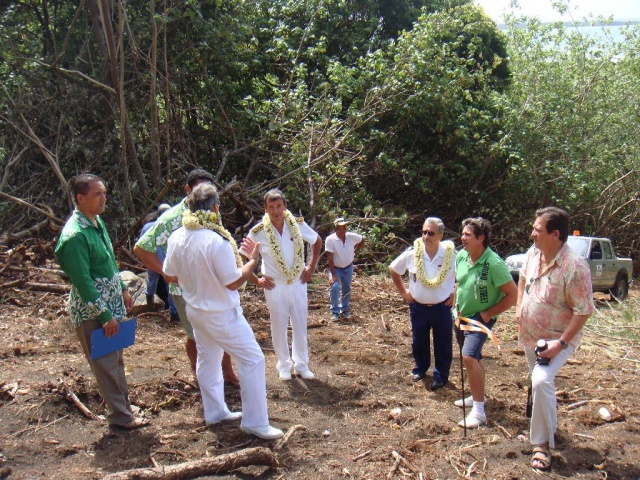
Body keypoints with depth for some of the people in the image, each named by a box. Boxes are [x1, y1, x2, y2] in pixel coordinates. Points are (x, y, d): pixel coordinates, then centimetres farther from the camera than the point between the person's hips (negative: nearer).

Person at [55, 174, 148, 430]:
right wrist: (105, 315, -20)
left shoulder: (97, 221, 5)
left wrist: (123, 290, 17)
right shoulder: (74, 235, -24)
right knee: (106, 365, 4)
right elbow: (83, 281, -23)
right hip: (92, 312, -9)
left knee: (116, 360, 19)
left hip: (111, 304, 9)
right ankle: (120, 416, 17)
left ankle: (123, 406, 33)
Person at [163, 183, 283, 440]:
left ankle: (215, 412, 35)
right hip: (220, 314, -8)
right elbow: (233, 282, -22)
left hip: (195, 310, 8)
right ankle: (254, 421, 5)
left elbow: (169, 274, 7)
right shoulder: (217, 241, -28)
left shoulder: (177, 238, -6)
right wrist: (253, 260, -9)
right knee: (252, 360, 2)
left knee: (207, 359, 22)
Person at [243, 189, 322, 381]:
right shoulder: (258, 232, -14)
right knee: (279, 327, 7)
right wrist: (256, 280, -8)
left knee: (300, 325, 9)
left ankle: (301, 364, 24)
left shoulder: (297, 224, -7)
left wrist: (311, 266, 3)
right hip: (275, 285, -2)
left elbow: (317, 241, 10)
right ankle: (284, 365, 23)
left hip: (298, 283, 2)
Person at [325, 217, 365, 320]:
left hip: (348, 268, 4)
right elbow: (330, 258, -23)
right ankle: (335, 312, -6)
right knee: (335, 287, -20)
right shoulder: (330, 240, -25)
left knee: (347, 289, 12)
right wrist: (333, 275, -26)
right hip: (335, 268, -4)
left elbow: (362, 240, 9)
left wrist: (355, 252, 2)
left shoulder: (351, 236, -14)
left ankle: (345, 310, 32)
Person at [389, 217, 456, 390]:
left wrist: (456, 294, -4)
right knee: (419, 341, 17)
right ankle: (420, 368, 39)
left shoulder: (451, 255, -16)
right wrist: (403, 292, 5)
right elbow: (393, 269, 6)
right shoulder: (412, 254, -12)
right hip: (418, 306, 2)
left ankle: (441, 376, 24)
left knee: (443, 344, 7)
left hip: (442, 307, -2)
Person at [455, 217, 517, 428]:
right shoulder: (461, 256, -5)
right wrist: (457, 305, 10)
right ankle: (478, 396, 40)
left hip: (481, 318, -7)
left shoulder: (494, 264, -25)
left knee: (469, 356, -23)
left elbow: (512, 294, -21)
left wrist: (488, 314, -18)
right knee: (474, 357, 21)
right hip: (461, 316, 7)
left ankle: (478, 411, -16)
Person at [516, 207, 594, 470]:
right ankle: (549, 426, 49)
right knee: (540, 382, 23)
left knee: (541, 381, -26)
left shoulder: (575, 266, -27)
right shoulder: (533, 253, -5)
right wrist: (519, 307, 6)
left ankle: (542, 443, -10)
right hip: (530, 335, 8)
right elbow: (523, 279, 17)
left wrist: (561, 343, -26)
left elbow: (584, 310, -24)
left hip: (557, 339, -7)